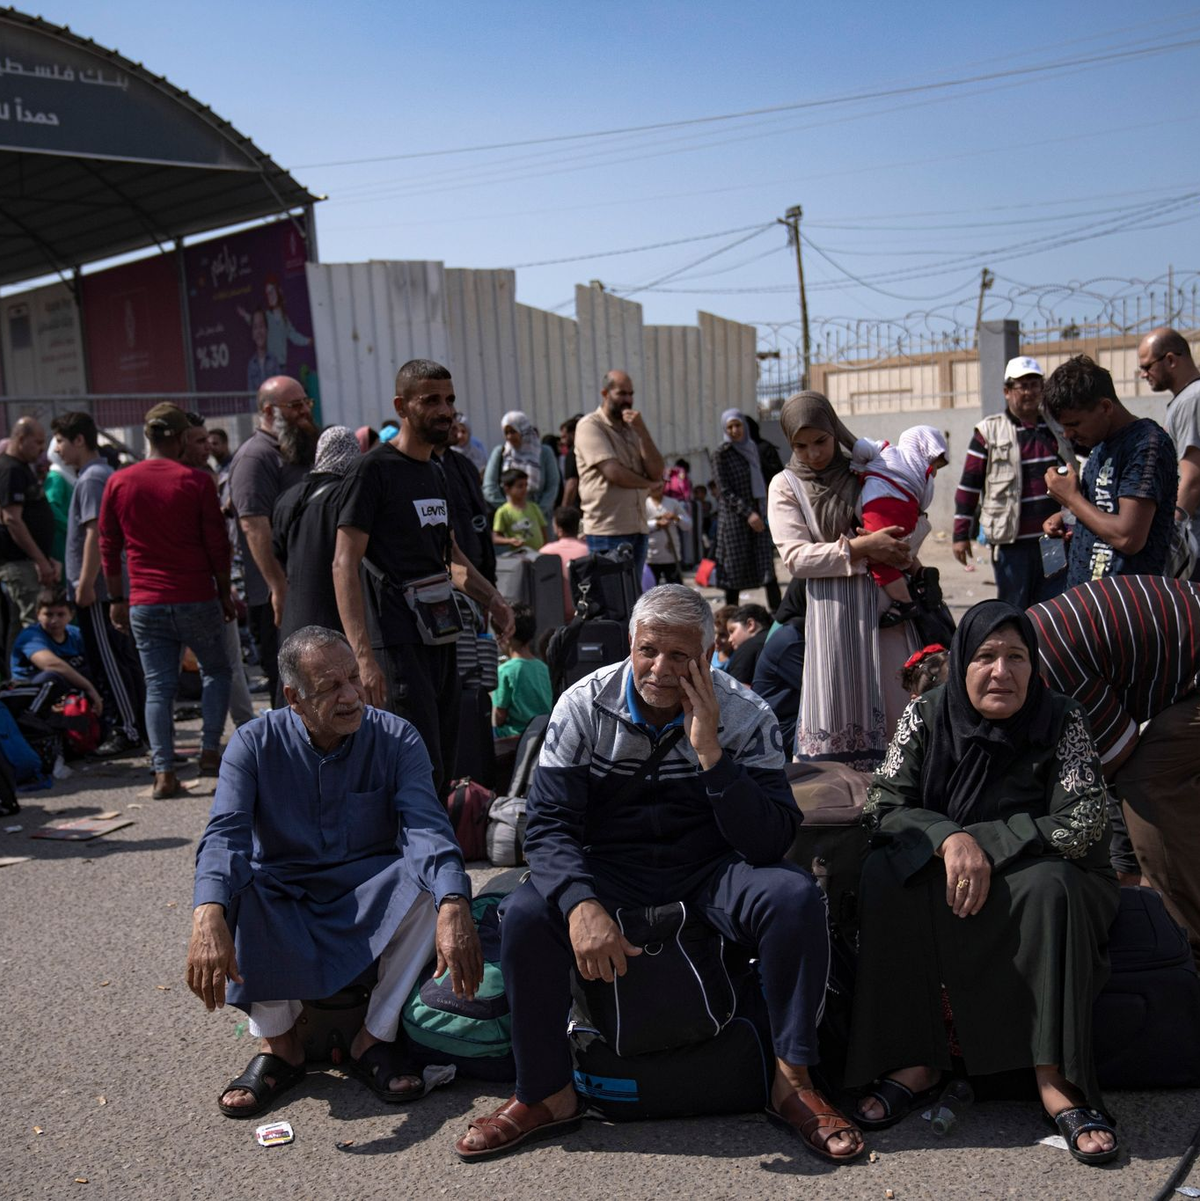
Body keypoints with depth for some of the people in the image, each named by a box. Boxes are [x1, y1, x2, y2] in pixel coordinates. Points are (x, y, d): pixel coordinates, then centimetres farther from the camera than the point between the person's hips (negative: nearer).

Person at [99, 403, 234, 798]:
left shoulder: (118, 482, 3)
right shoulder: (197, 481, -6)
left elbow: (108, 546, 7)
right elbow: (217, 544, -4)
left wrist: (116, 598, 15)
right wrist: (225, 592, 7)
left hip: (145, 604, 2)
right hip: (196, 600, -2)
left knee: (158, 686, 6)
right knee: (216, 670, 17)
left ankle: (164, 772, 2)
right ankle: (210, 751, 12)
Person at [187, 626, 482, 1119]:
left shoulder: (396, 739, -11)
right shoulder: (255, 743, -11)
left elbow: (426, 827, -26)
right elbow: (225, 833, -25)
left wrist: (454, 909, -46)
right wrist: (209, 917, -46)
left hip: (369, 896, 0)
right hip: (281, 902, 0)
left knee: (431, 877, -29)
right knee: (231, 885, -31)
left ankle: (376, 1038, -15)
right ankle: (279, 1041, -13)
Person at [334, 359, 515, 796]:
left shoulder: (435, 473, 18)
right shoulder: (375, 469, -7)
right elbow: (344, 566, -14)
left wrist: (492, 600, 14)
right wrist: (363, 656, -24)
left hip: (440, 638, 8)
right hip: (398, 644, -8)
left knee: (442, 765, 10)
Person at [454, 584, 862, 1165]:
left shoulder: (745, 716, -11)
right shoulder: (584, 706, -10)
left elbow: (770, 843, -19)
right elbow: (548, 824, -13)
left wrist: (709, 750, -29)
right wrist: (581, 903, -33)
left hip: (709, 868, 0)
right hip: (608, 867, 0)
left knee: (795, 896, -28)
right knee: (524, 914, -26)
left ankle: (792, 1083, -10)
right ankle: (547, 1095, -6)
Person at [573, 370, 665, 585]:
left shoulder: (631, 428, 17)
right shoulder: (590, 426, -4)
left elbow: (657, 472, 5)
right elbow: (613, 472, -15)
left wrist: (641, 430, -4)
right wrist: (646, 482, 3)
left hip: (637, 528, 7)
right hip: (607, 531, -7)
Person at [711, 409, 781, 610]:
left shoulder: (752, 448, 13)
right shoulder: (721, 454, -4)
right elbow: (724, 490, -10)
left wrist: (763, 511, 12)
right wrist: (747, 513, -19)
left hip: (758, 515, 4)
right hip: (734, 518, -4)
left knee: (767, 566, -5)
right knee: (736, 571, -1)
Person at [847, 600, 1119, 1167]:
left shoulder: (1061, 721, -8)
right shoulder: (926, 716, -4)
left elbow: (1085, 822, -16)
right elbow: (881, 805, -8)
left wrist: (983, 844, -23)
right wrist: (950, 839, -27)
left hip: (1025, 881, -1)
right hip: (935, 877, 2)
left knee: (1050, 884, -33)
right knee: (881, 875, -26)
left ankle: (1056, 1080, -30)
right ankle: (916, 1061, -20)